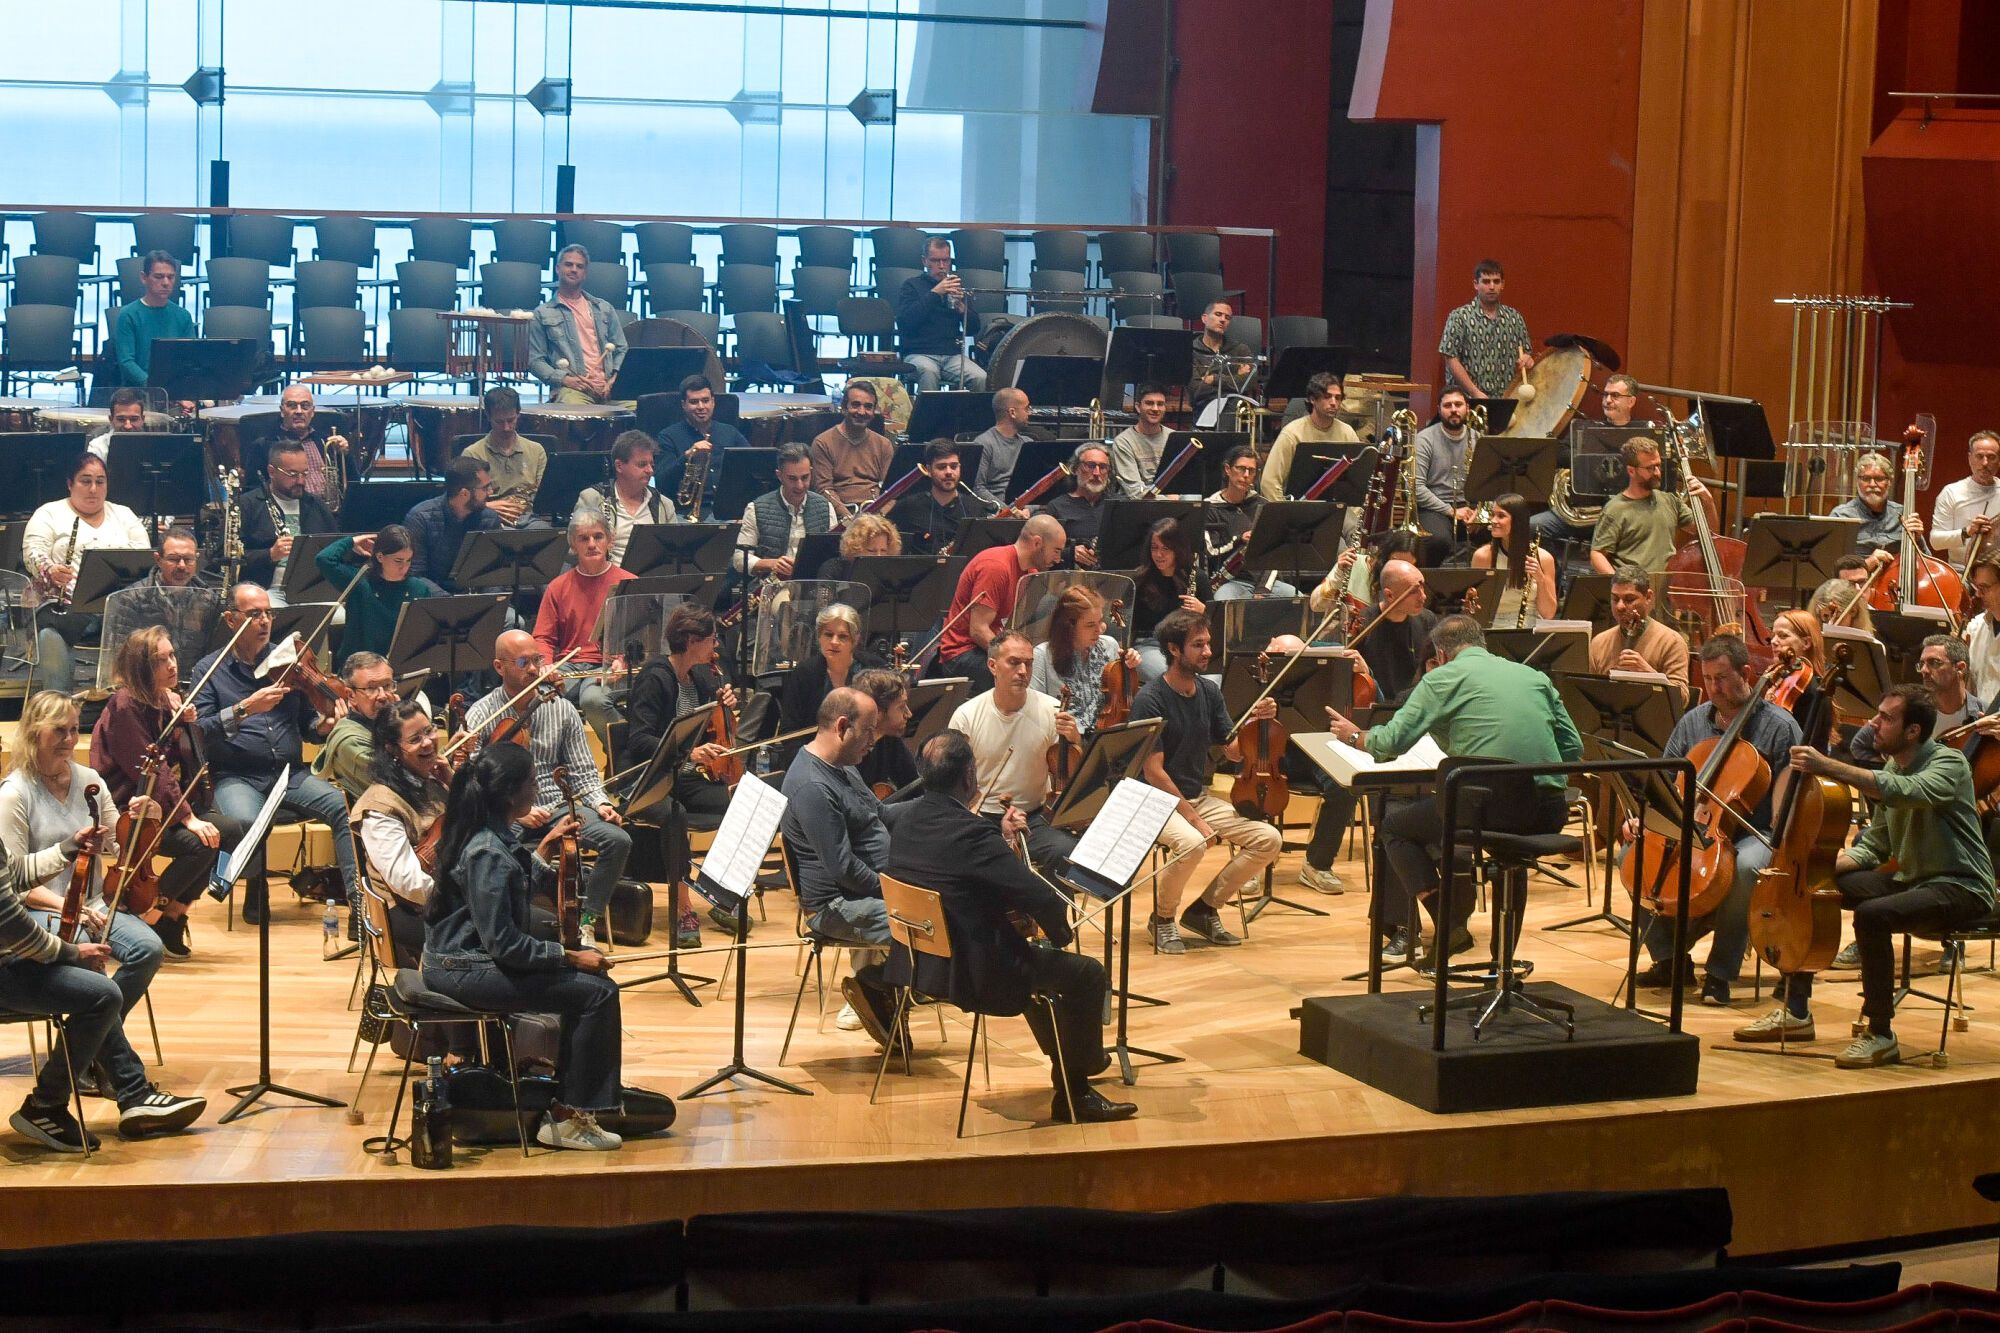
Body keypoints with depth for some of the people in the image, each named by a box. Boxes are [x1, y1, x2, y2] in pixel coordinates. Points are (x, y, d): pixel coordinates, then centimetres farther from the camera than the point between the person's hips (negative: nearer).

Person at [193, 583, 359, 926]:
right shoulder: (210, 669, 6)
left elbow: (306, 722, 14)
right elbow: (201, 731, -7)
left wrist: (323, 724, -10)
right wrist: (245, 708, -21)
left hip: (291, 775, 3)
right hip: (236, 778, -3)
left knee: (346, 807, -27)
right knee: (245, 821, -36)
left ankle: (358, 900, -25)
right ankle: (256, 887, -3)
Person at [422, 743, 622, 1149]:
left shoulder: (481, 835, 6)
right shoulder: (489, 854, -24)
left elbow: (517, 890, 19)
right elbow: (504, 944, -25)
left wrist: (545, 848, 13)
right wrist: (570, 956, -16)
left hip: (456, 959, 11)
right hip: (465, 972, -11)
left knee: (585, 958, 19)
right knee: (597, 991, -13)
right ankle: (568, 1118, -5)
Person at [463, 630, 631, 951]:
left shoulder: (561, 709, 7)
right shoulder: (480, 716, -2)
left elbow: (583, 771, 8)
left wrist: (599, 803, -11)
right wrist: (516, 811, -22)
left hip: (558, 805, 3)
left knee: (618, 840, -21)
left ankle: (586, 922, -8)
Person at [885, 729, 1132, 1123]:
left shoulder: (907, 823, 1)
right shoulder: (970, 834, -27)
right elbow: (1040, 898, -26)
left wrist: (1001, 840, 10)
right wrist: (1061, 931, -5)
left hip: (919, 961, 10)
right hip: (970, 973, -10)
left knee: (1036, 955, 34)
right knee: (1088, 974, 4)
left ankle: (1068, 1056, 48)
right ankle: (1073, 1095, 15)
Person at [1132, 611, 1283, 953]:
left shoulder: (1209, 691, 5)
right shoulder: (1150, 701, -16)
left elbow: (1232, 752, 11)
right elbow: (1153, 772, -18)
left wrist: (1255, 722, -8)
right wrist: (1192, 817, -22)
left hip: (1199, 796, 7)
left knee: (1269, 840, -8)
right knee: (1191, 843, -37)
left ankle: (1204, 909, 7)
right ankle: (1162, 918, -9)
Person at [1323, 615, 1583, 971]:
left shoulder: (1444, 677, 7)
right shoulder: (1535, 677, 20)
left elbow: (1392, 742, 1)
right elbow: (1572, 748, 17)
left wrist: (1355, 735, 22)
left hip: (1486, 808, -5)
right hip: (1548, 815, 5)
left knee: (1394, 824, 20)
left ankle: (1449, 926, 6)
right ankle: (1505, 952, 38)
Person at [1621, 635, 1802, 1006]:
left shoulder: (1778, 727, -5)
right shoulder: (1693, 722, 9)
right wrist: (1641, 818, -4)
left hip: (1755, 834, -5)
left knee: (1745, 867, -39)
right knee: (1632, 853, -17)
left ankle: (1721, 971, -23)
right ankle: (1670, 958, -4)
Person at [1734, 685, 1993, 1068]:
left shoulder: (1949, 764, -15)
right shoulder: (1891, 770, 10)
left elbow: (1906, 792, -38)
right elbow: (1873, 846, 11)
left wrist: (1828, 767, -43)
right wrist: (1826, 864, -9)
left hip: (1959, 887, -9)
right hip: (1908, 878, 9)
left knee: (1872, 915, -35)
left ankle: (1881, 1034, -22)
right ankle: (1796, 1012, 7)